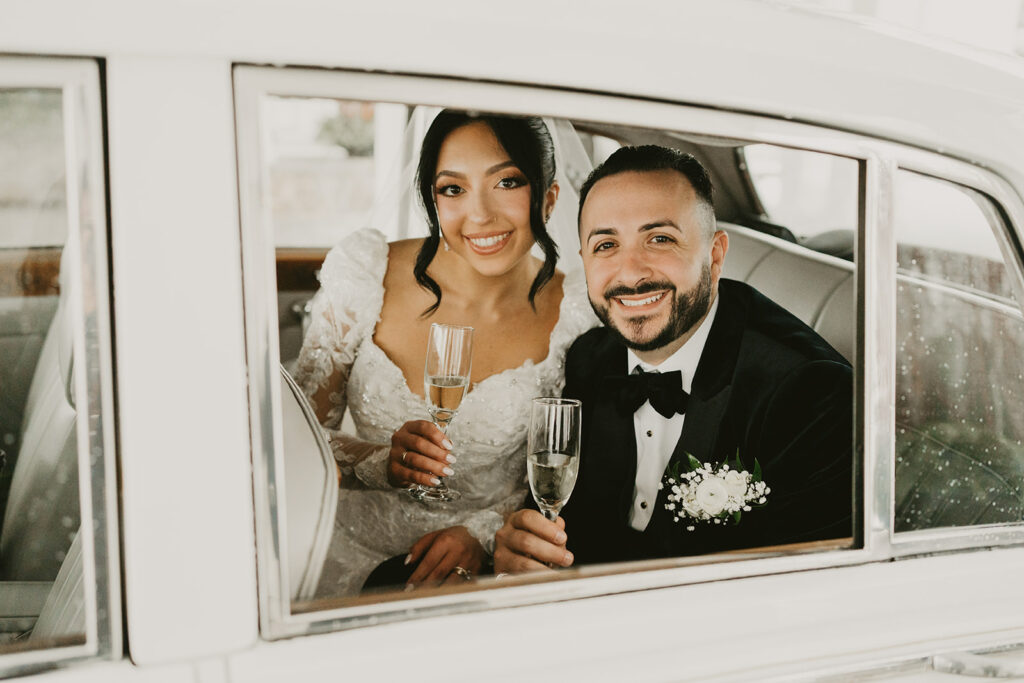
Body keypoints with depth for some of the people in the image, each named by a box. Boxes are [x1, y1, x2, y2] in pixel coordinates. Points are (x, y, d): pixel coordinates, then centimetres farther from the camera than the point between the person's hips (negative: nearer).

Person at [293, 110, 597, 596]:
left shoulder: (577, 311, -9)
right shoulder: (364, 269, -9)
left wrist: (481, 532, -14)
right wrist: (380, 463, -20)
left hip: (486, 561, 0)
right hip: (355, 545, 0)